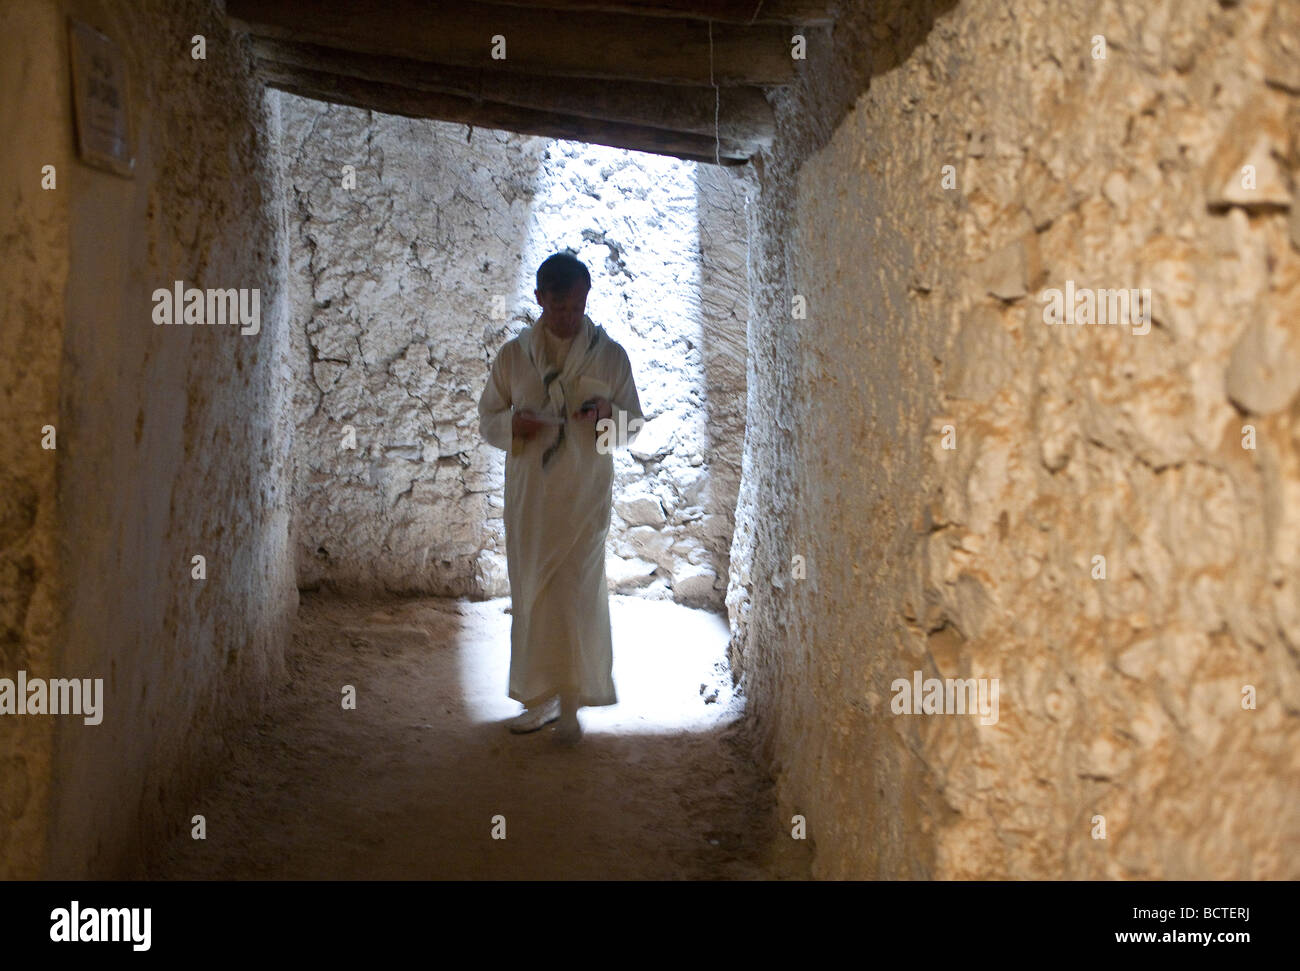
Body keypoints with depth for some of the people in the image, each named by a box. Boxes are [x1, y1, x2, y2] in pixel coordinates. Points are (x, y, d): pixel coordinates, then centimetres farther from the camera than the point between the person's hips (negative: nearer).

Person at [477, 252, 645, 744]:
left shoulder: (609, 355, 2)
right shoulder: (513, 355, 6)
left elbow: (634, 422, 7)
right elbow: (487, 417, 10)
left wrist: (607, 416, -15)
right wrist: (512, 423, -12)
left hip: (584, 493, -2)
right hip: (528, 493, 3)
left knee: (576, 590, -9)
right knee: (531, 591, 6)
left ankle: (571, 702, -3)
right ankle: (542, 697, 18)